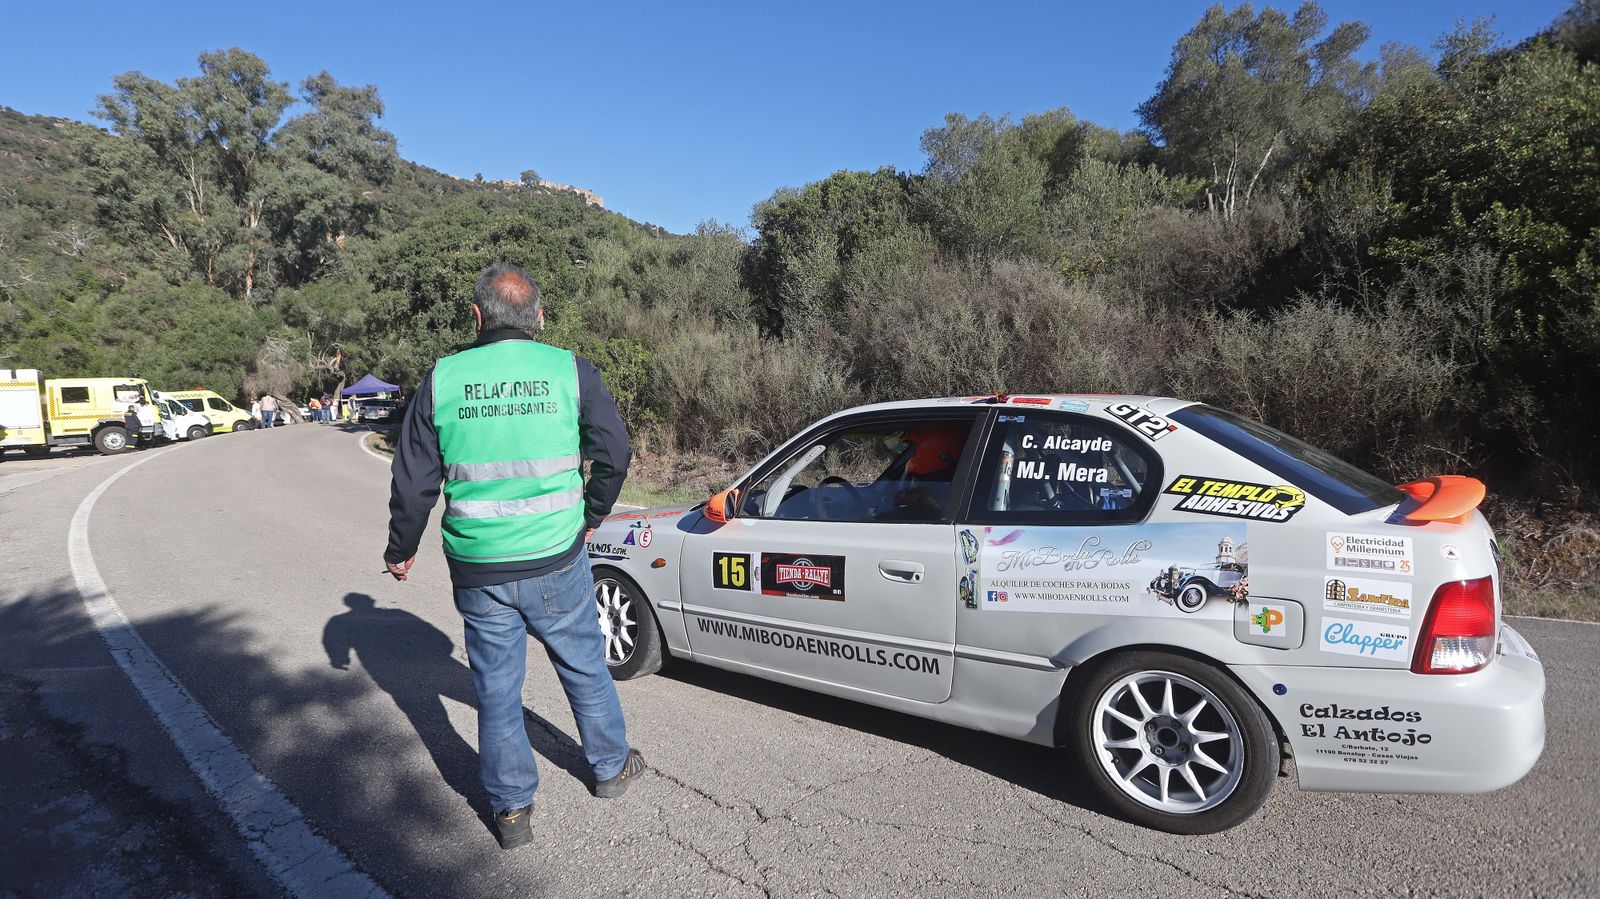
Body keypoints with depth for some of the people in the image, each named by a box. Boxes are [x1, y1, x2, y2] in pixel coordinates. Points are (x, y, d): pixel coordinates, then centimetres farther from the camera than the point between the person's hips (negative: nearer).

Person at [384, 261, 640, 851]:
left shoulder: (443, 379, -2)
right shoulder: (570, 370, -5)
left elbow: (413, 480, 1)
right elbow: (614, 452, -3)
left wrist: (400, 549, 16)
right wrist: (591, 515, 13)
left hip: (478, 570, 1)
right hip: (555, 563, 0)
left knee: (496, 686, 15)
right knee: (584, 668, 18)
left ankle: (511, 810, 27)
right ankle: (611, 769, 37)